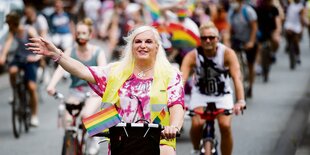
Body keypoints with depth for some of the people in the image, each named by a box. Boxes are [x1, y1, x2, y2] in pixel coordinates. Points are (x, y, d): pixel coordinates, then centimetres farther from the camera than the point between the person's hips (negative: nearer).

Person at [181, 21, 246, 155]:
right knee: (197, 124, -23)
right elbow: (181, 79, -32)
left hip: (222, 95, 0)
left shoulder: (227, 53, -23)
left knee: (225, 126, -20)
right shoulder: (192, 56, -22)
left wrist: (240, 101, -49)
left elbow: (237, 77, -33)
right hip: (200, 94, 0)